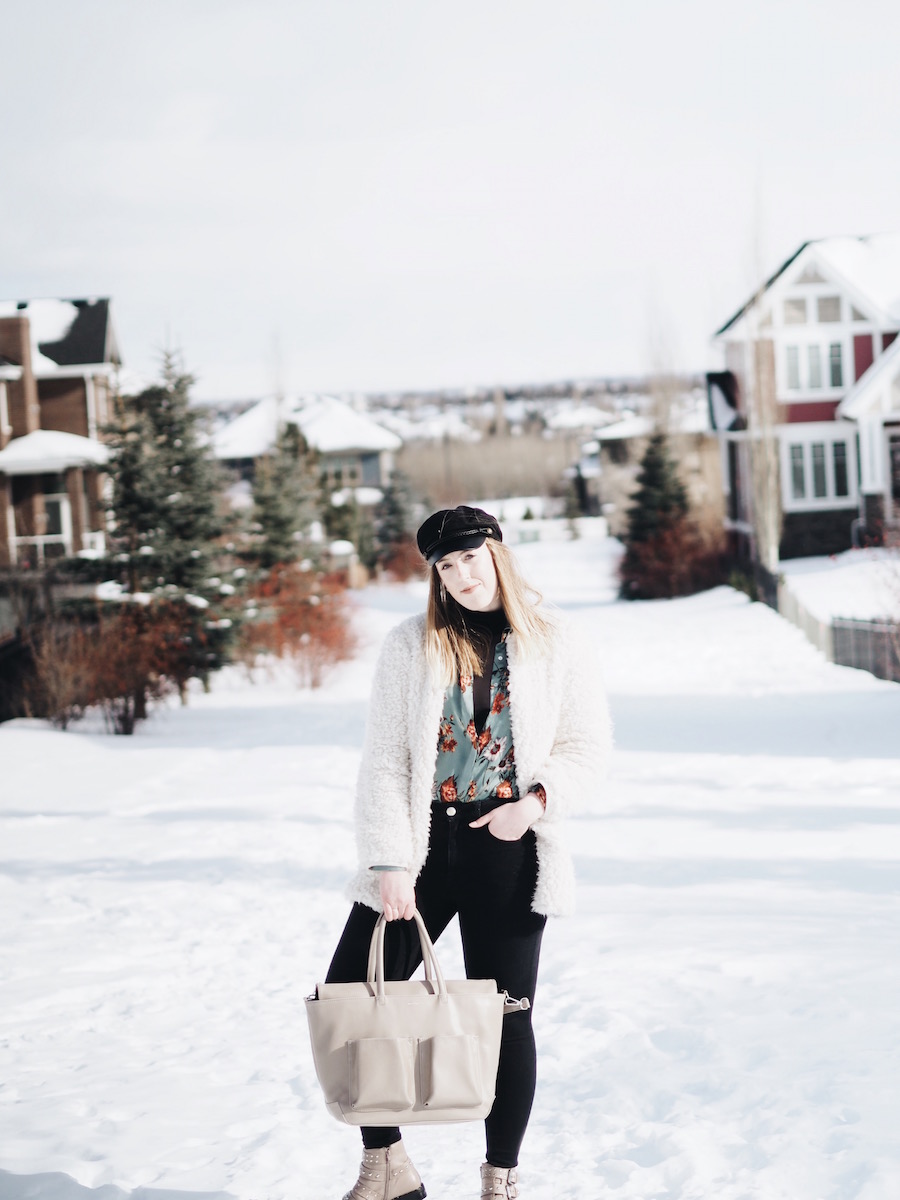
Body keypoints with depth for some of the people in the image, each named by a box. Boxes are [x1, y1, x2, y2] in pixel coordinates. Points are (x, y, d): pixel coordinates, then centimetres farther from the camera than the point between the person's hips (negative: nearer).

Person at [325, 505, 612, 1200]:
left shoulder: (554, 645, 4)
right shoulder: (411, 646, 3)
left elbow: (590, 748, 7)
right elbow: (384, 761, -1)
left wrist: (538, 800, -11)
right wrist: (389, 861, -10)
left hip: (509, 849, -1)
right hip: (424, 840, 1)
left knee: (505, 1015, 3)